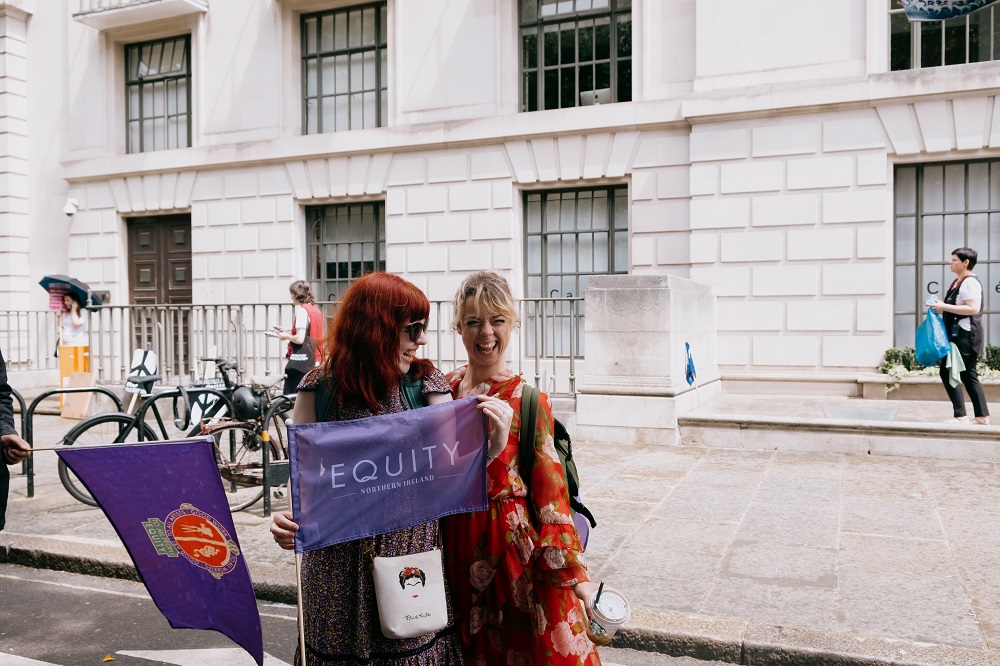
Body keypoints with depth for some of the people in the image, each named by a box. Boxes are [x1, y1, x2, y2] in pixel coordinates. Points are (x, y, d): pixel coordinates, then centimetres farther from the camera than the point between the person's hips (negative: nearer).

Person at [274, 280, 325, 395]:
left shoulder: (301, 310, -11)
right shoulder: (316, 309, 13)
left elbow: (299, 339, -18)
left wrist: (286, 336, -1)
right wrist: (289, 332, 15)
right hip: (316, 361, 9)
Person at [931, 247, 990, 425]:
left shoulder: (970, 282, -15)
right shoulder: (958, 282, 17)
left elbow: (973, 309, -25)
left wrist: (944, 307, -24)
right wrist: (941, 306, 11)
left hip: (965, 336, -11)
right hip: (958, 334, 11)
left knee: (948, 372, -10)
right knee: (968, 375, 12)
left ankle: (961, 416, -7)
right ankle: (983, 417, 16)